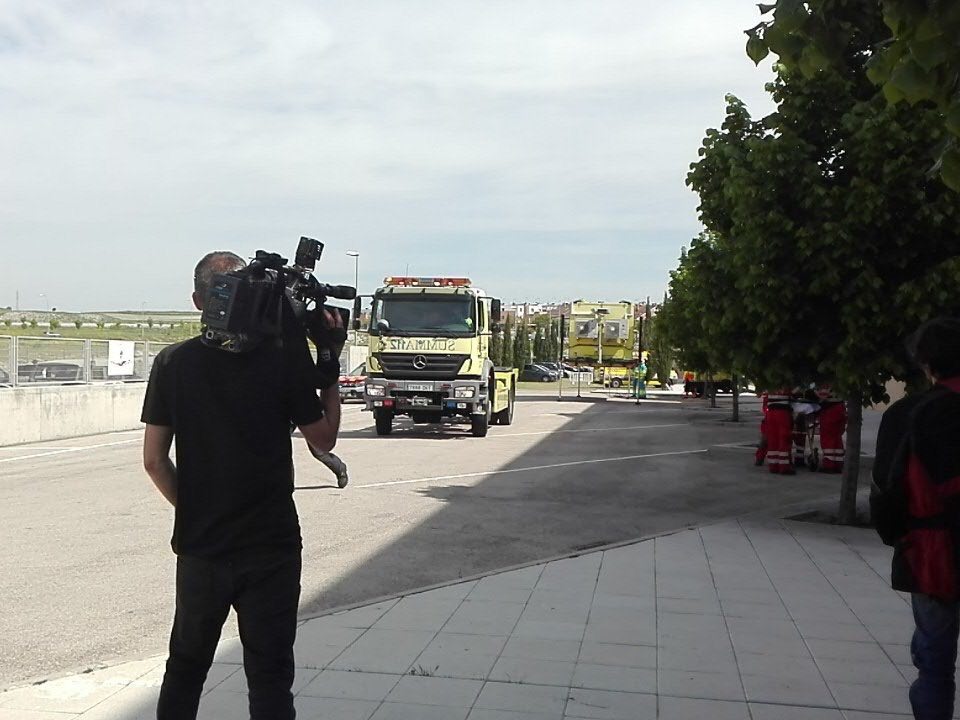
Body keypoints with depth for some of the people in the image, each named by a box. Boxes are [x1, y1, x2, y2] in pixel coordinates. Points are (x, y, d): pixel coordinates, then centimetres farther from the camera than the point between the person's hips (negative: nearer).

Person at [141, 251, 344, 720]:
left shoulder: (173, 363, -3)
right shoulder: (285, 356, -10)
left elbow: (154, 459, -1)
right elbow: (324, 439, -2)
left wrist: (189, 507, 13)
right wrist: (330, 369, 5)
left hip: (199, 545, 3)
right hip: (271, 545, -2)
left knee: (185, 668, 20)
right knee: (270, 678, 8)